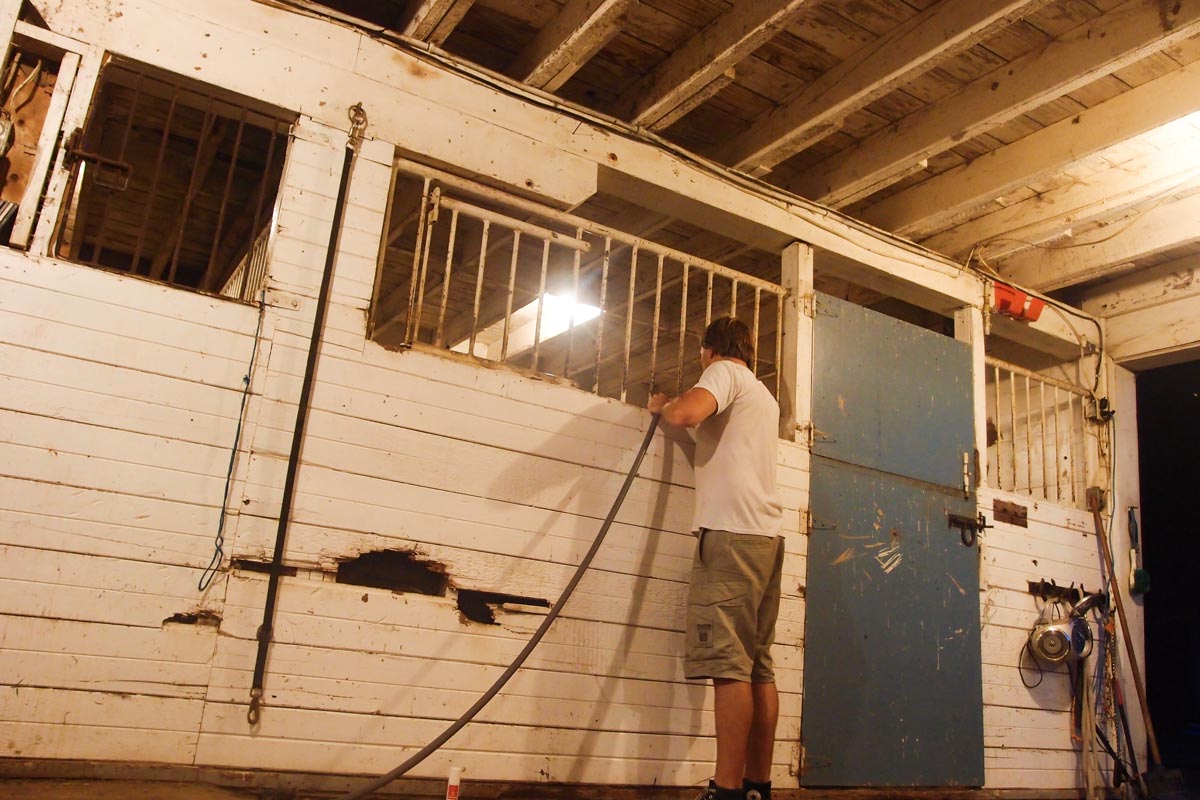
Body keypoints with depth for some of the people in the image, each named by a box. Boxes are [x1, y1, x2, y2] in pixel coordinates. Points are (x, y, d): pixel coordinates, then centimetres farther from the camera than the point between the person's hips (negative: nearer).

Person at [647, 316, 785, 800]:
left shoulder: (724, 373, 3)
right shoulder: (765, 398, 28)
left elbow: (684, 414, -17)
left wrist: (660, 406, 5)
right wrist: (675, 410, 44)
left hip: (732, 531, -9)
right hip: (767, 535, 9)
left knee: (729, 664, -12)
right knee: (757, 666, 6)